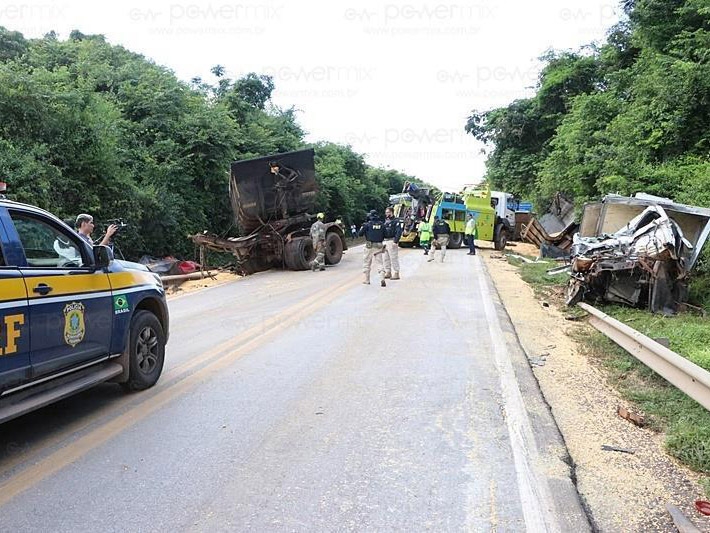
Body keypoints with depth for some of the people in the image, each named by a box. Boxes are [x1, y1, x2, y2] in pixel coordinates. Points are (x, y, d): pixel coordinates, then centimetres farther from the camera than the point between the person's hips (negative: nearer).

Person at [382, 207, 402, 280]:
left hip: (392, 241, -8)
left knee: (394, 258, -6)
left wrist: (396, 241, -21)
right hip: (385, 241, 8)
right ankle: (388, 272, 21)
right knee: (385, 258, 12)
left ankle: (396, 274, -1)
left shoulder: (396, 221, -7)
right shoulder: (385, 221, 16)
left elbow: (399, 232, -14)